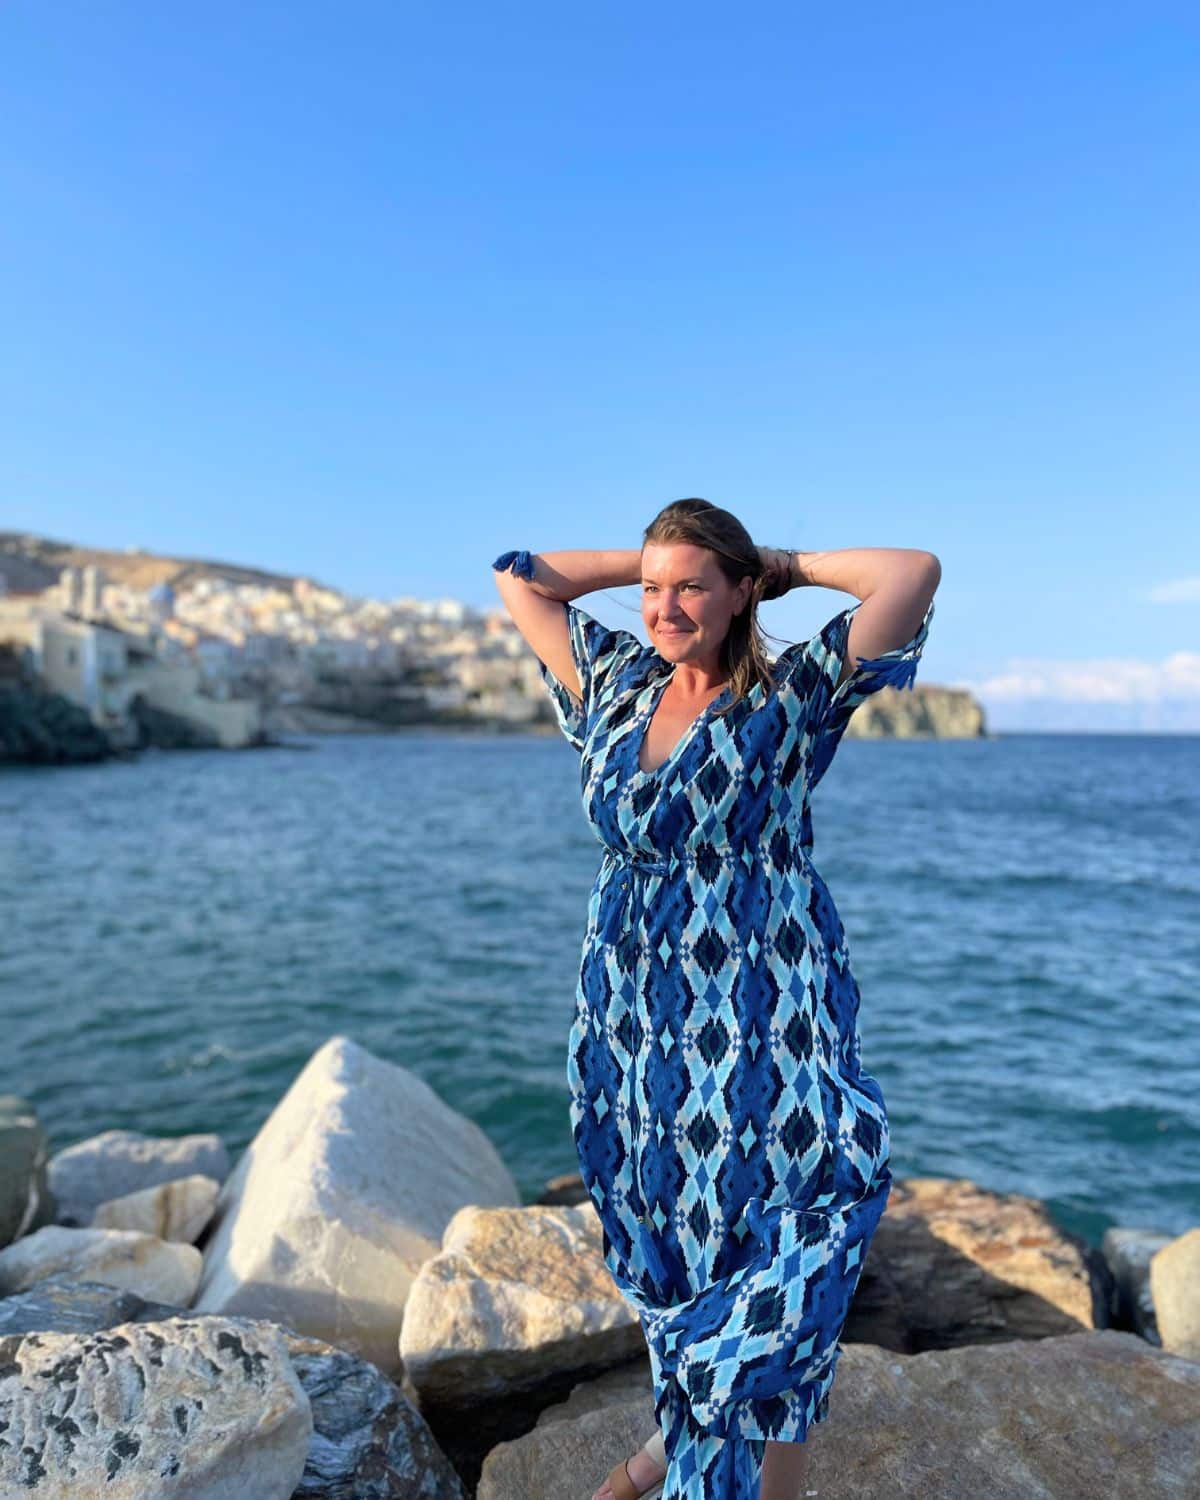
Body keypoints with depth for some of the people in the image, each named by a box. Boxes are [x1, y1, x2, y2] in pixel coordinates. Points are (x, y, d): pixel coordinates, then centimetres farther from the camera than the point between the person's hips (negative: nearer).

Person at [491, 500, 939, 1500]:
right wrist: (652, 561, 10)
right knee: (661, 1246, 21)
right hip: (633, 1019, 5)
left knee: (770, 1275, 2)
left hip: (763, 1032, -4)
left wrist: (787, 566, -1)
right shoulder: (616, 685, 7)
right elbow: (520, 579, 16)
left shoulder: (791, 699, -5)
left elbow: (914, 574, -16)